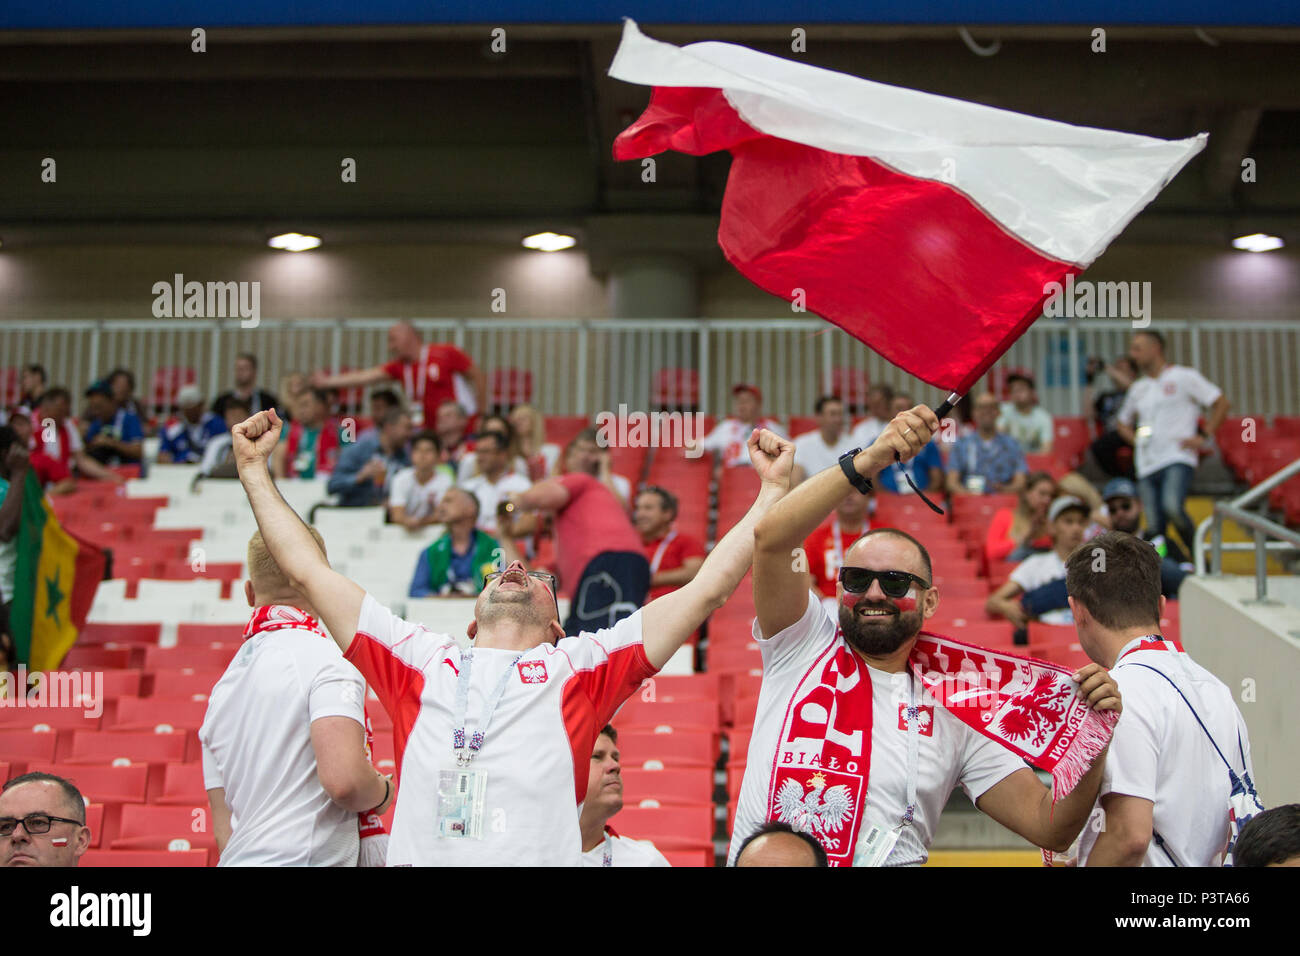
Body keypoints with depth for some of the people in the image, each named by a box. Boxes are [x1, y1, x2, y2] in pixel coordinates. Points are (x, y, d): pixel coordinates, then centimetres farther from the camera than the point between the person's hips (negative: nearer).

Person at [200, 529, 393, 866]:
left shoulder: (221, 687, 16)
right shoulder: (326, 658, -7)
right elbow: (343, 778, -19)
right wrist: (383, 793, 0)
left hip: (239, 857, 7)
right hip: (299, 857, -7)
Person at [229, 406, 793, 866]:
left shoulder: (582, 665, 17)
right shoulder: (419, 660, 22)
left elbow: (707, 589, 16)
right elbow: (308, 572, 26)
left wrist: (773, 489, 18)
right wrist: (253, 468, 29)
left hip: (540, 854, -1)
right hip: (419, 854, 1)